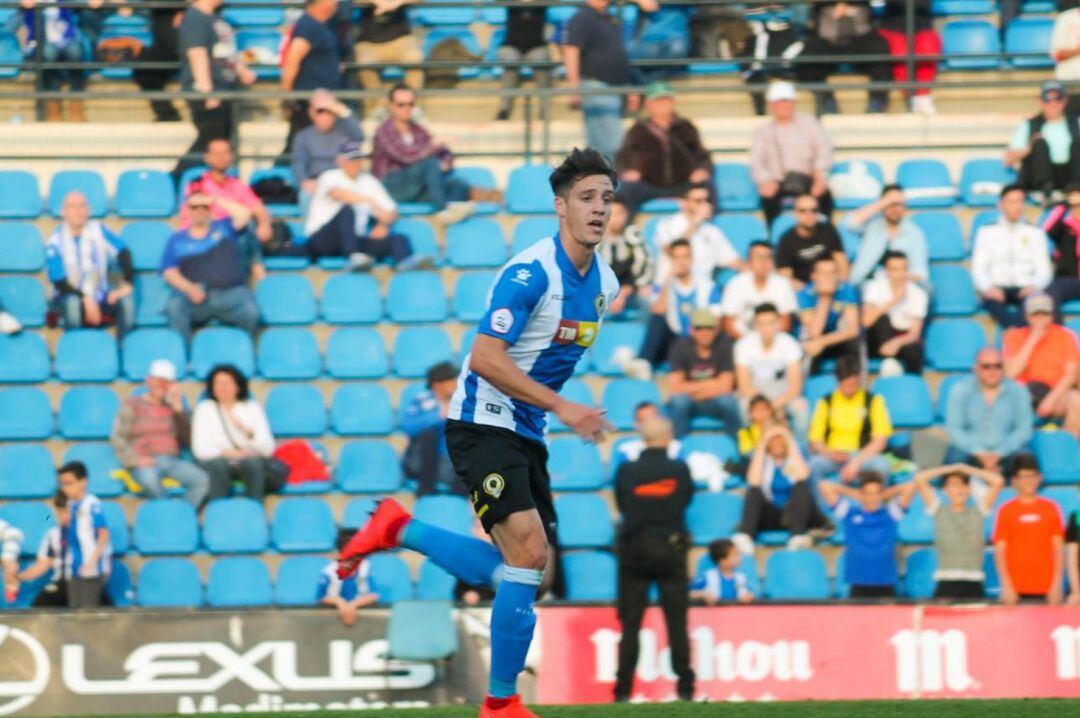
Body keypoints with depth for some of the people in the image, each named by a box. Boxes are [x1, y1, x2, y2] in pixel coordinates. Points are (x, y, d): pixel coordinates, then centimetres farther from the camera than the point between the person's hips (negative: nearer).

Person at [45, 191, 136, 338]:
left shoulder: (97, 230, -1)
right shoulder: (55, 241, -8)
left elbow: (123, 253, -11)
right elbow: (59, 282, -13)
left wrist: (127, 284, -25)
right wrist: (85, 299, -25)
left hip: (100, 298, 3)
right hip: (72, 295, -3)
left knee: (126, 300, -26)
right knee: (72, 302, -37)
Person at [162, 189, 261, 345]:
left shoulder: (223, 228, 23)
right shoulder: (177, 240, 20)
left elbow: (244, 214, 6)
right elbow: (169, 272, 8)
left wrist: (215, 200, 10)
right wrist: (188, 288, -11)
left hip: (231, 294, 0)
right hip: (196, 295, 0)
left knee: (250, 311, -32)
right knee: (175, 307, -35)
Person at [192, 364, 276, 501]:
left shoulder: (252, 408, 11)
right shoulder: (204, 409, 10)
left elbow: (268, 449, 2)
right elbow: (200, 449, -2)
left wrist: (246, 432, -15)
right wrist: (226, 453, -15)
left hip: (250, 459, 1)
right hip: (214, 460, -1)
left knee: (254, 463, -34)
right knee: (219, 465, -36)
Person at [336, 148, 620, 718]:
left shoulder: (603, 281, 7)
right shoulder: (531, 273, -19)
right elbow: (486, 359, -25)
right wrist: (561, 407, -27)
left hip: (526, 435, 9)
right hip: (482, 426, -9)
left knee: (532, 576, 6)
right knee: (528, 554, -19)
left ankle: (399, 531, 20)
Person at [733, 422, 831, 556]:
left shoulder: (796, 454, 2)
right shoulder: (761, 457, 4)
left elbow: (802, 477, -22)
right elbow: (754, 483, -17)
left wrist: (791, 443, -17)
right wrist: (761, 446, -16)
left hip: (796, 514, -1)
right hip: (771, 516, 1)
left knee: (803, 486, -28)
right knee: (753, 491, -25)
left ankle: (797, 536, -46)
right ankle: (744, 536, -48)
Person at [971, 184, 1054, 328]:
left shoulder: (1035, 233, 15)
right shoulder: (986, 232, 13)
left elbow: (1044, 271, 10)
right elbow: (978, 269, 6)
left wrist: (1034, 286, -14)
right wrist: (988, 288, -16)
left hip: (1024, 289, 1)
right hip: (997, 288, -1)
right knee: (993, 300, -38)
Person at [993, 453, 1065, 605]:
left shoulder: (1051, 509, 7)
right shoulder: (1006, 511, 3)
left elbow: (1058, 550, 7)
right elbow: (1000, 552, 2)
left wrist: (1057, 585, -1)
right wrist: (1006, 586, -7)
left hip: (1046, 590, 1)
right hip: (1016, 590, -1)